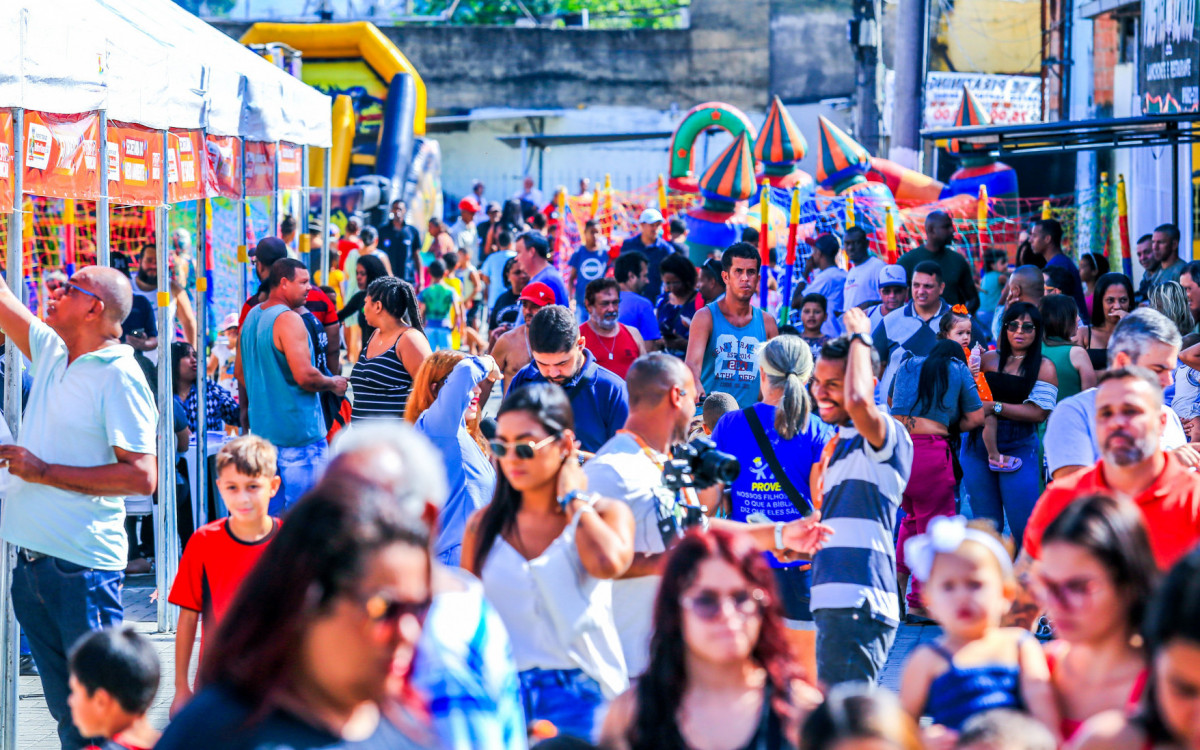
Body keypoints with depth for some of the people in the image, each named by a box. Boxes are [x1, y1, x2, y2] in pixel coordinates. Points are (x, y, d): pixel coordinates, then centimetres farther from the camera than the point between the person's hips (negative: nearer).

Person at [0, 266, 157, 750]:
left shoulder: (118, 376, -12)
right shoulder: (52, 352, 10)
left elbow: (142, 476, -19)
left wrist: (46, 472, -18)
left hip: (81, 566, -8)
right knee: (66, 710, 13)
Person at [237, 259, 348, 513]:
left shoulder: (251, 317, 12)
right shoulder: (289, 320, -16)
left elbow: (241, 373, 22)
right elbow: (304, 376, -23)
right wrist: (333, 384, -5)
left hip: (262, 425, 9)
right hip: (298, 430, -9)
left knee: (271, 509, 13)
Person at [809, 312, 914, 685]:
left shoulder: (887, 436, -10)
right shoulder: (841, 445, 20)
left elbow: (857, 400, -33)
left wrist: (859, 338, -17)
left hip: (857, 606, -10)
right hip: (836, 604, 10)